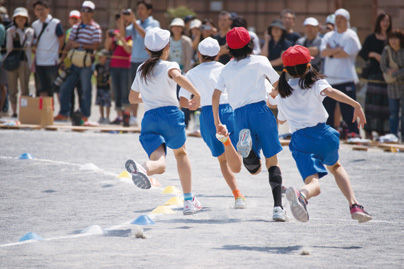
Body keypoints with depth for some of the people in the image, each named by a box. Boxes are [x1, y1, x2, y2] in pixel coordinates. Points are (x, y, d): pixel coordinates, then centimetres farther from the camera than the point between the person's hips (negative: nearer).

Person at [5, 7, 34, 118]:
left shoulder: (29, 31, 8)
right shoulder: (10, 31, 11)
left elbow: (27, 45, -4)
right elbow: (9, 47, 3)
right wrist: (11, 34, -7)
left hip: (24, 60, -2)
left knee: (24, 88, -7)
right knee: (12, 89, 1)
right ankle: (14, 111, 5)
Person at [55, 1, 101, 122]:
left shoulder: (95, 28, -2)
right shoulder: (75, 27, 16)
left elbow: (95, 46, -9)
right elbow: (69, 44, 17)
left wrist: (79, 45, -11)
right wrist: (62, 59, 12)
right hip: (73, 62, 6)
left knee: (86, 90, -2)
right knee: (65, 88, 4)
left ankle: (85, 115, 5)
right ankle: (64, 113, 13)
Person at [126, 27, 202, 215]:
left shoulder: (141, 70, 21)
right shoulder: (168, 66, 4)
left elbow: (133, 98, 32)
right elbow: (177, 77, -21)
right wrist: (197, 94, -13)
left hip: (149, 118, 2)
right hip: (170, 114, -2)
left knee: (159, 164, -14)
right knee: (181, 153, 24)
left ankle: (141, 168, -52)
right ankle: (189, 201, 25)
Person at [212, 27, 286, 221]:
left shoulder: (227, 69, 15)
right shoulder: (259, 61, 7)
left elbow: (215, 96, 7)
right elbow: (278, 85, 10)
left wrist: (217, 123, 13)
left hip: (239, 115, 2)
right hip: (260, 110, -2)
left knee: (254, 169, 7)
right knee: (272, 161, 4)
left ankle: (246, 142, -28)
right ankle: (278, 207, -13)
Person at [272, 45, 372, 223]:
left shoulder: (283, 93, 17)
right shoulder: (316, 83, 5)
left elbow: (281, 120, 31)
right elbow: (329, 91, -18)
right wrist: (356, 105, -19)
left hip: (300, 139, 0)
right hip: (321, 133, 0)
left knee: (313, 184, -12)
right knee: (335, 167, 30)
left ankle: (301, 195, -51)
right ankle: (354, 205, 14)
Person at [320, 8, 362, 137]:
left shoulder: (351, 36, 0)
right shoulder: (328, 36, 15)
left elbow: (346, 53, -12)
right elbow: (323, 52, 1)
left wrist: (331, 52, 0)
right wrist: (338, 49, -9)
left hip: (345, 79, -5)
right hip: (329, 78, 5)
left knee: (348, 109, -9)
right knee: (327, 108, 6)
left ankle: (353, 133, -4)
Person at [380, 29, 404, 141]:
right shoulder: (387, 50, 1)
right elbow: (382, 65, 4)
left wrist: (395, 73, -17)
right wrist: (388, 71, -15)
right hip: (392, 85, 2)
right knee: (393, 112, 3)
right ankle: (393, 135, 9)